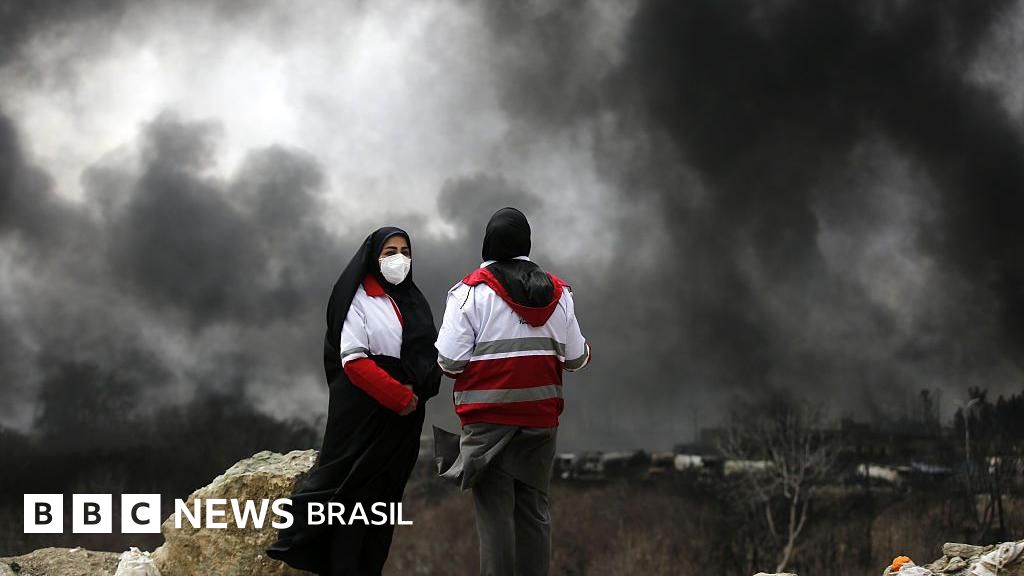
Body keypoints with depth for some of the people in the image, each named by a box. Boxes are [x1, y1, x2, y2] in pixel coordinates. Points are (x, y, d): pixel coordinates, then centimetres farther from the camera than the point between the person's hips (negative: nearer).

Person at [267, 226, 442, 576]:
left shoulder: (413, 301, 15)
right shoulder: (359, 299, -5)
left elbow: (430, 356, 15)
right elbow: (355, 362, -14)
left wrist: (418, 389, -4)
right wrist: (400, 397, -19)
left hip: (404, 418, 7)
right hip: (365, 413, -7)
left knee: (385, 500, 8)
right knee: (354, 496, -6)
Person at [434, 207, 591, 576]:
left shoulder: (471, 291, -7)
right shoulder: (557, 292, 7)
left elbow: (449, 361, -12)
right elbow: (575, 358, 10)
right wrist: (587, 352, 32)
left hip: (487, 419, -4)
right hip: (541, 417, 4)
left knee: (494, 511, -2)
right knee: (534, 509, 12)